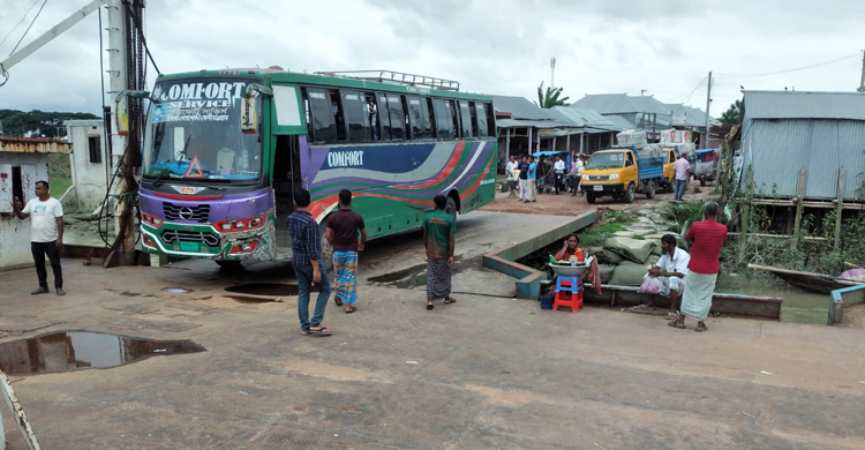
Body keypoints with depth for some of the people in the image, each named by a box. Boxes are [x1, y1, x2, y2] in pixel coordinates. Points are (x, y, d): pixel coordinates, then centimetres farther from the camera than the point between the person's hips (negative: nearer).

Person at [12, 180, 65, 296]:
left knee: (55, 264, 0)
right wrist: (16, 209, -13)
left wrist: (60, 238, -14)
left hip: (51, 240, -5)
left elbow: (60, 221, -8)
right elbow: (22, 216, 8)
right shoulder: (32, 202, 9)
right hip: (35, 240, 5)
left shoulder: (54, 202, -5)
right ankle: (43, 286, 22)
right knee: (39, 264, 12)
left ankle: (58, 287, 5)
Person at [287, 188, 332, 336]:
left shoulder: (291, 218, 1)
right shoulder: (309, 222, -23)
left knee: (303, 292, 11)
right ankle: (315, 323, 0)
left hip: (297, 260, 7)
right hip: (309, 262, -7)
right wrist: (316, 269, -20)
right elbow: (312, 248, -24)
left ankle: (305, 327, 13)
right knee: (325, 290, 6)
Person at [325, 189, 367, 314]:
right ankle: (348, 305, 1)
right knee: (350, 278, 3)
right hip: (351, 251, -1)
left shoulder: (332, 217, -9)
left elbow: (328, 236, -10)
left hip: (338, 251, 1)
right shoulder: (357, 217, -8)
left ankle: (339, 298, 38)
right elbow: (363, 233, 4)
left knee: (338, 275, 22)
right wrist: (362, 244, 25)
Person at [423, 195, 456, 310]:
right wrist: (451, 255, -8)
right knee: (444, 275, 15)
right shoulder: (450, 219, -12)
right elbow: (451, 239, -13)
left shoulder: (428, 217, -6)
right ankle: (446, 297, 30)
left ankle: (429, 301, 3)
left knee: (431, 276, 9)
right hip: (444, 253, -1)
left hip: (431, 252, 2)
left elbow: (425, 236, 2)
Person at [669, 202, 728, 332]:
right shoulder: (722, 229, -9)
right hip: (711, 270, 1)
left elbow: (689, 237, 5)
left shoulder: (697, 226, -14)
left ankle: (681, 320, 20)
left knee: (689, 293, 14)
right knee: (705, 296, 11)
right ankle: (701, 323, 16)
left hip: (695, 268, -1)